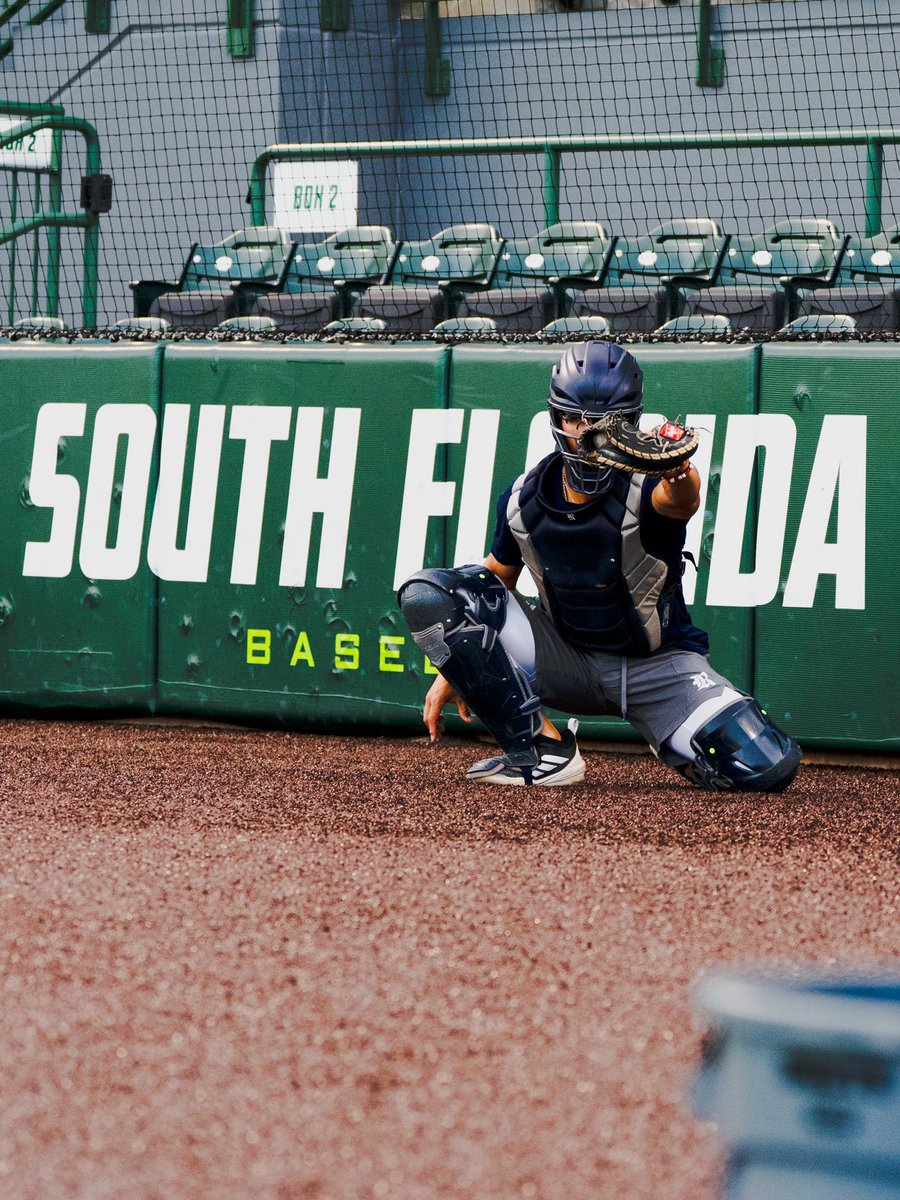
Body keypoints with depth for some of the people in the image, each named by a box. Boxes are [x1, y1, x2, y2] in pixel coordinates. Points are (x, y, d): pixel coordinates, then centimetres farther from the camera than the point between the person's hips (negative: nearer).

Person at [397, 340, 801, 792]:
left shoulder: (646, 488, -23)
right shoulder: (523, 499, -9)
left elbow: (678, 501, -50)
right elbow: (497, 575, 9)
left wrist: (680, 477, -74)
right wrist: (454, 669, 5)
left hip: (657, 668, -3)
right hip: (568, 662, 3)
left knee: (769, 768, -23)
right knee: (427, 593, -17)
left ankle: (670, 739, 12)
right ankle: (544, 751, -13)